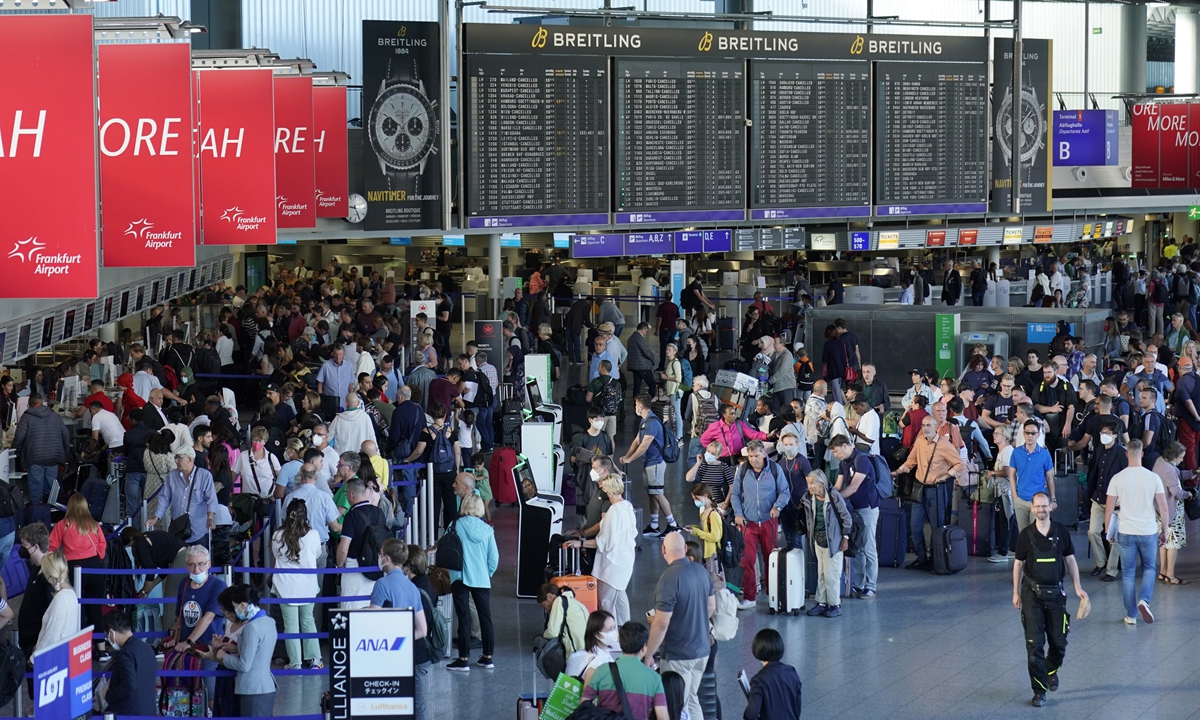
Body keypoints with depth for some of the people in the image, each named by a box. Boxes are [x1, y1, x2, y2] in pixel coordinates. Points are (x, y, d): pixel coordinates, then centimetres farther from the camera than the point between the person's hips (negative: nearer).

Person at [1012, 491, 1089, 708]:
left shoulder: (1061, 531, 0)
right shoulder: (1026, 534, -3)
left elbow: (1070, 560, 7)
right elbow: (1019, 563, 6)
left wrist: (1078, 587, 1)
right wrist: (1016, 592, 6)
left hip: (1056, 592, 1)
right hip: (1032, 593, -1)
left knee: (1059, 641, 6)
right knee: (1034, 644, -6)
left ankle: (1052, 671, 38)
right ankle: (1039, 691, -1)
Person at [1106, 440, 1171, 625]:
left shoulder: (1117, 478, -5)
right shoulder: (1153, 478, -6)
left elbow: (1109, 508, -2)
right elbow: (1163, 508, -3)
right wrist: (1164, 530, 10)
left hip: (1126, 533, 0)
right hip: (1148, 532, 0)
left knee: (1128, 573, 10)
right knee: (1149, 568, 18)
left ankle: (1131, 615, 12)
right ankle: (1144, 600, -7)